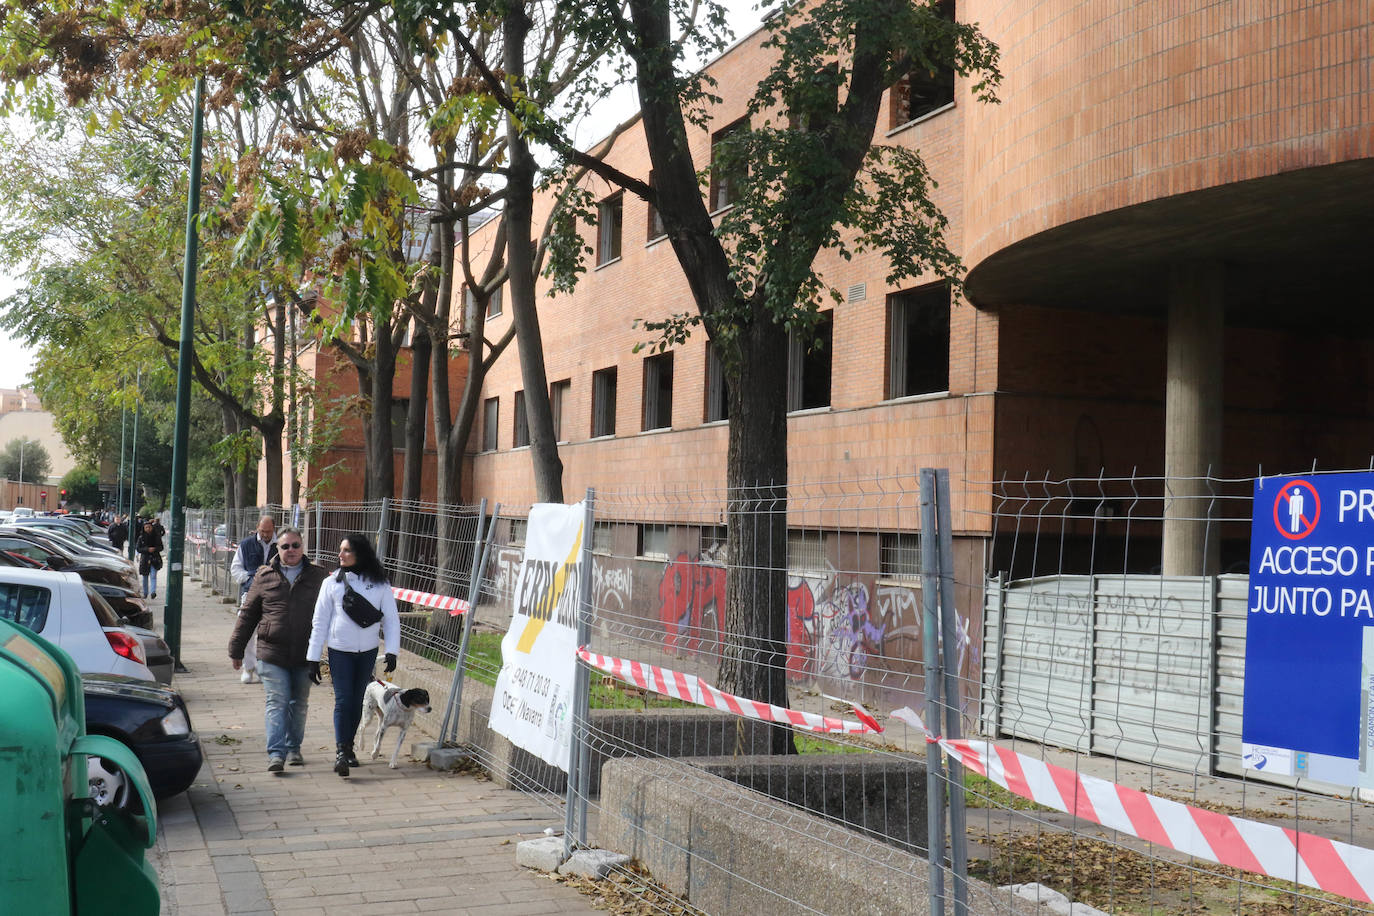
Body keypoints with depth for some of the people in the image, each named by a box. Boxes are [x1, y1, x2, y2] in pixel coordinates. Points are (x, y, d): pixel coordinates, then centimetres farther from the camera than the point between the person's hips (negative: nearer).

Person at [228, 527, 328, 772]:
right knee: (277, 702, -7)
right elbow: (247, 614, 10)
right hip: (272, 654, -1)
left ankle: (294, 747, 27)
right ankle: (276, 753, -10)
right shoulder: (265, 577, 6)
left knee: (299, 704, 12)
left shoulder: (318, 577, 5)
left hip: (305, 655, 1)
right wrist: (236, 650, 10)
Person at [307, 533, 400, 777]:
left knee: (357, 700, 12)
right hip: (339, 650, -1)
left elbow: (391, 619, 1)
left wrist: (392, 651, -9)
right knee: (343, 700, -10)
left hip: (368, 651, 2)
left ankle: (349, 746, 27)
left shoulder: (380, 584, -2)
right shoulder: (332, 583, -2)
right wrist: (313, 658, -1)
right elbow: (320, 622, 1)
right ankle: (341, 752, -11)